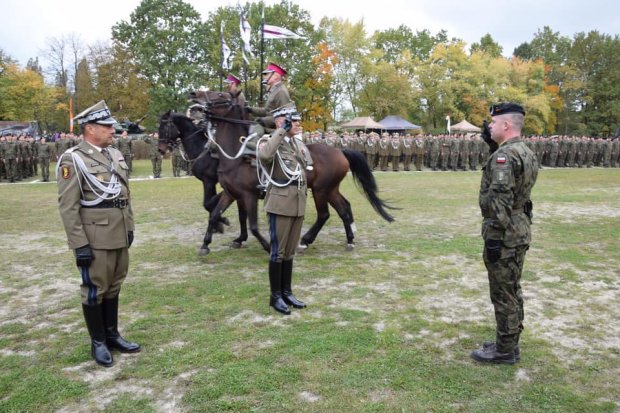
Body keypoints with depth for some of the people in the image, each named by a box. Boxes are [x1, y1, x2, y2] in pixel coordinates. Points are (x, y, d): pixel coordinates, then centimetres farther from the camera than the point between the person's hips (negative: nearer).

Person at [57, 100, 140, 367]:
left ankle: (112, 335, 30)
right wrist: (79, 244, -17)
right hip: (95, 239, -7)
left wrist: (129, 227, 14)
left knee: (114, 286, 16)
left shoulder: (116, 155, 11)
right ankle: (98, 342, 20)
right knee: (95, 289, 6)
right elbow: (67, 206, -15)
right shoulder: (73, 159, -11)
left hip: (119, 235, 7)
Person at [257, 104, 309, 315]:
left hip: (298, 205, 7)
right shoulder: (270, 142, -9)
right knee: (278, 252, 1)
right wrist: (282, 131, -24)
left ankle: (286, 292, 24)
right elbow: (264, 156, -34)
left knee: (290, 252, 14)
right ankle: (275, 296, 13)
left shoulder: (300, 144, 14)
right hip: (280, 204, -7)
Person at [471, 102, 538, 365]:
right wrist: (492, 143, 14)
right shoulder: (526, 153, 11)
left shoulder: (504, 155, -20)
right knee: (512, 291, 18)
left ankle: (504, 351, 12)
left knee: (503, 294, 0)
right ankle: (509, 344, 29)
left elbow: (500, 201, -24)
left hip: (504, 235, -10)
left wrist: (493, 237, -21)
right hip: (520, 231, 10)